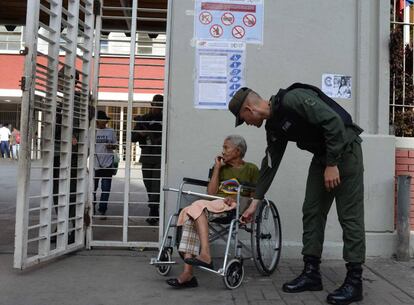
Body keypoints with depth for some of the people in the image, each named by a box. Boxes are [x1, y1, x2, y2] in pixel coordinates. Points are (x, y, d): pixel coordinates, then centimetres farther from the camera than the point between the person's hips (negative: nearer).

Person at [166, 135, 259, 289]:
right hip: (215, 205, 5)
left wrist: (235, 198, -13)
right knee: (190, 216, -28)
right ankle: (187, 273, -35)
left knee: (198, 206, -31)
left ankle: (205, 255, -39)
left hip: (236, 207, -5)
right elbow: (211, 192, 14)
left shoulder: (251, 169, 13)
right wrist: (217, 168, 12)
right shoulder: (222, 168, 27)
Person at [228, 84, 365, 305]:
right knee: (312, 212, 5)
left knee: (349, 216, -7)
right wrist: (255, 203, 14)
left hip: (345, 150, -9)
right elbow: (270, 164, 12)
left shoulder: (293, 100, -22)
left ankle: (354, 282, 0)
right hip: (321, 155, 9)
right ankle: (311, 273, 12)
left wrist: (332, 164, -24)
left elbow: (333, 121, -27)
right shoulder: (274, 126, 6)